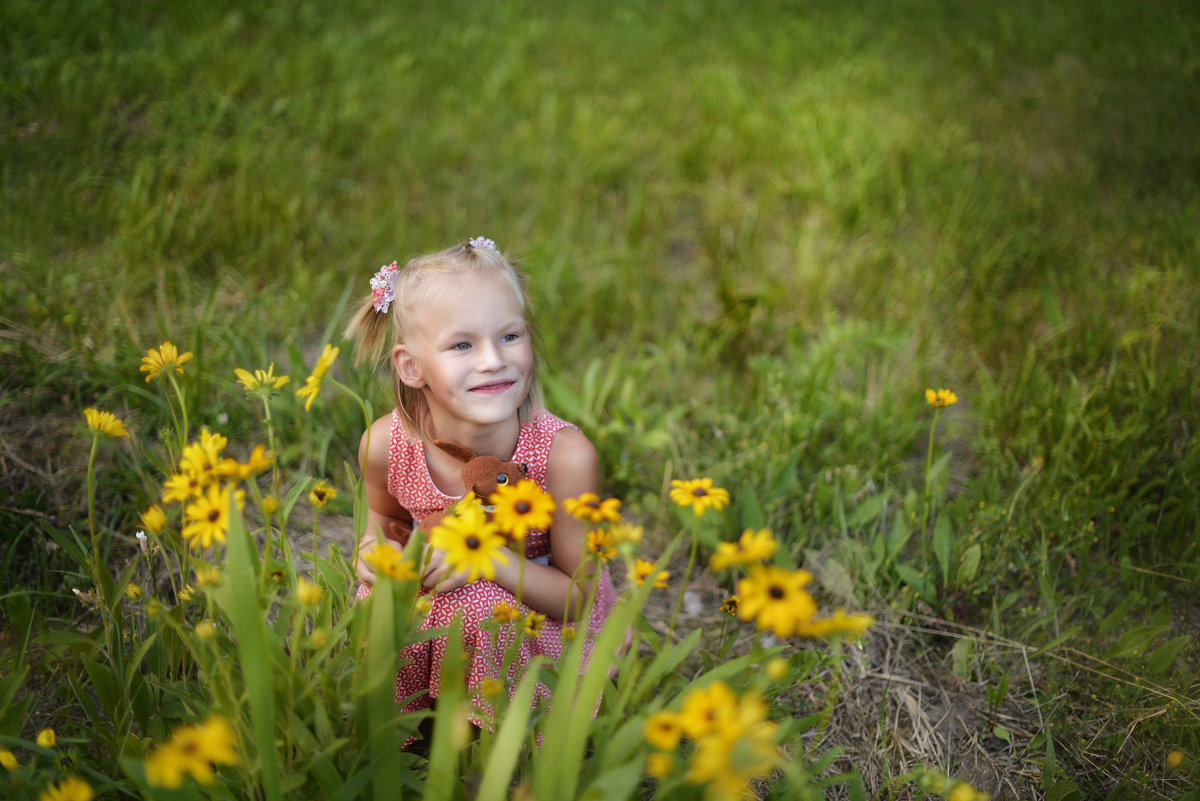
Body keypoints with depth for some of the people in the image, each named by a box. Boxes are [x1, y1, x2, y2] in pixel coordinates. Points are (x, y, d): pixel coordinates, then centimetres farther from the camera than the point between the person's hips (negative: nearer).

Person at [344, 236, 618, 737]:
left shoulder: (564, 454, -30)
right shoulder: (384, 446, -21)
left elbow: (578, 596, -18)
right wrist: (377, 546, -19)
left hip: (542, 613, -2)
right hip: (431, 590, 3)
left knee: (478, 608, -33)